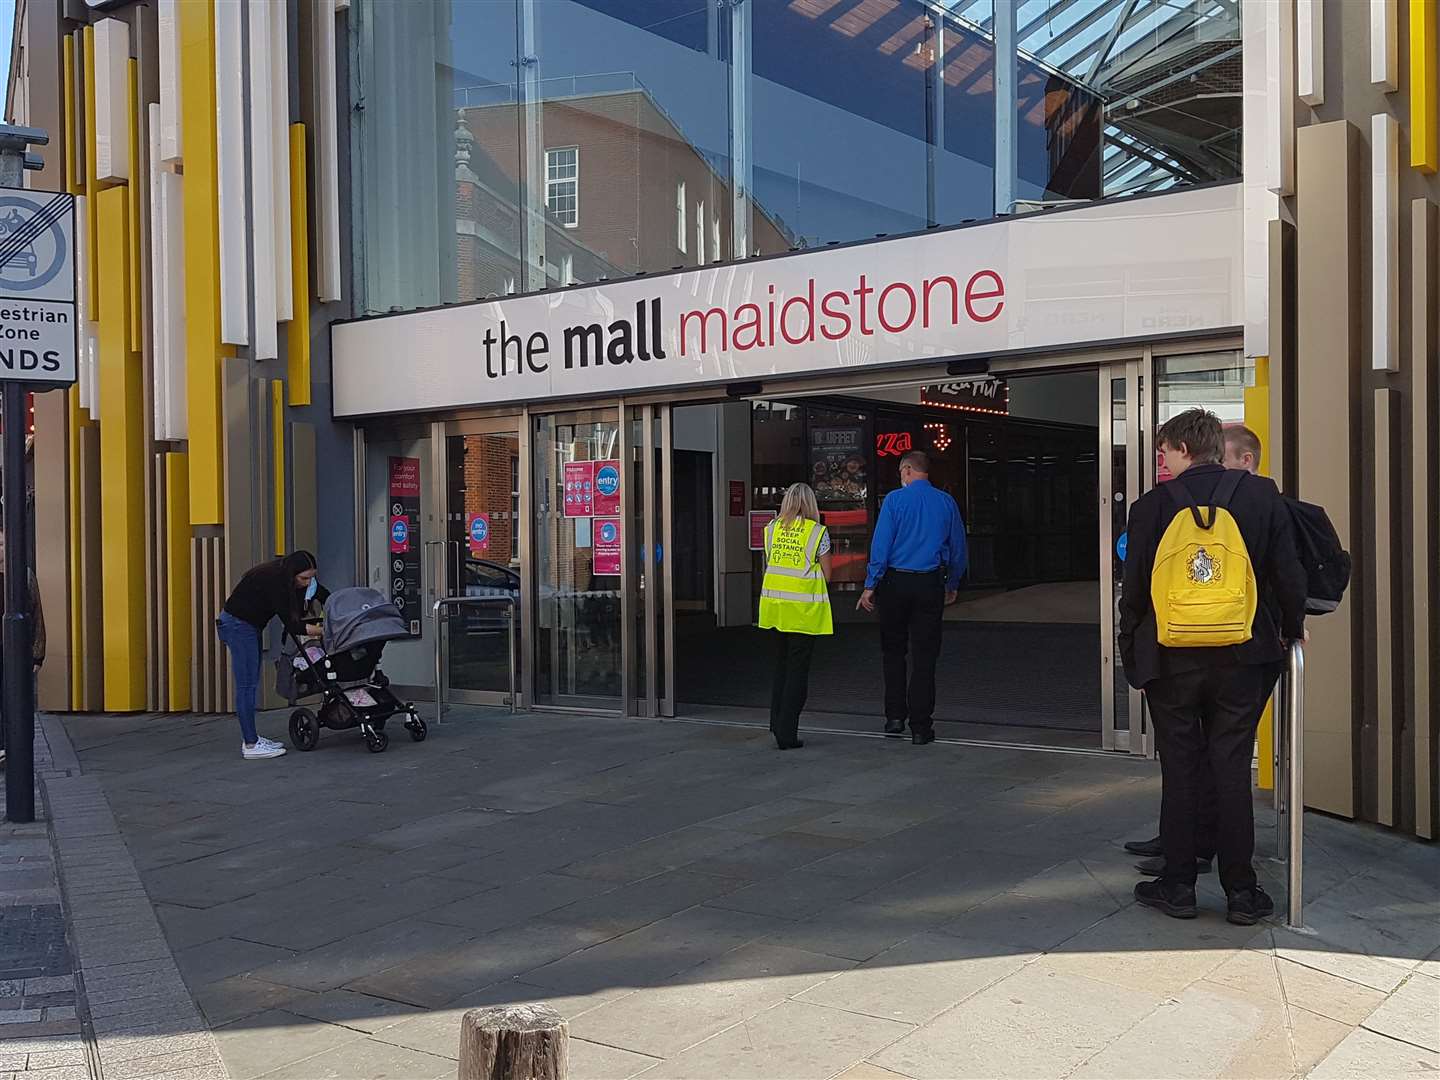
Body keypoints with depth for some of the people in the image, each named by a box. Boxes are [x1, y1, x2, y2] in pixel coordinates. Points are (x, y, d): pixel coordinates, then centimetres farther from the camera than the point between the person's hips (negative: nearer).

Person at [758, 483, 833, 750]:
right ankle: (786, 733, 3)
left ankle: (777, 724, 21)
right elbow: (826, 574, -1)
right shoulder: (817, 532, -5)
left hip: (774, 603, 4)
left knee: (781, 665, 18)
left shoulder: (772, 528, 5)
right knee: (797, 669, 2)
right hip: (804, 607, -4)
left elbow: (769, 564, 11)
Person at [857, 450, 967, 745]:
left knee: (893, 652, 13)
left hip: (896, 582, -2)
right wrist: (953, 584, 22)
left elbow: (881, 544, -9)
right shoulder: (947, 502, 5)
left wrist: (870, 585, -5)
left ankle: (895, 718, 13)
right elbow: (958, 547, 10)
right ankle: (920, 727, 6)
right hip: (931, 585, 2)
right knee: (924, 656, 4)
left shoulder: (894, 500, -5)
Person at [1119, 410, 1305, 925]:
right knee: (1232, 771, 8)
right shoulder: (1263, 496, -2)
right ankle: (1241, 892, 14)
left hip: (1171, 661, -1)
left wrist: (1132, 655, 6)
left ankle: (1178, 886, 16)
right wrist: (1291, 629, 16)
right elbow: (1288, 574, -1)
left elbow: (1134, 589, -4)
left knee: (1180, 772, 8)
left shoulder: (1153, 505, -6)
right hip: (1240, 659, 1)